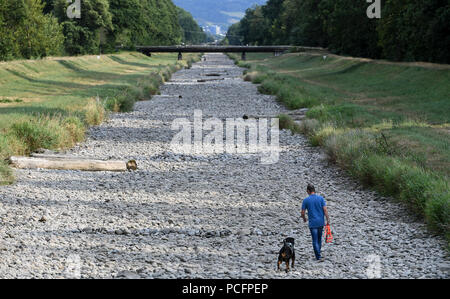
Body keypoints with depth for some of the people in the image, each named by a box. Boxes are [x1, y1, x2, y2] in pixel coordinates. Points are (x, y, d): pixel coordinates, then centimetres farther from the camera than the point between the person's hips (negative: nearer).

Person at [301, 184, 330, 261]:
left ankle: (318, 256, -4)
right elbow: (325, 210, -6)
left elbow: (303, 213, -2)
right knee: (319, 239, 19)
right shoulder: (320, 198, -1)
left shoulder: (306, 200, -5)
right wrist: (328, 220, -1)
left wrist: (304, 219, 19)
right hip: (321, 222, 3)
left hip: (312, 223, -3)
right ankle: (318, 254, 29)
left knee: (315, 240, 1)